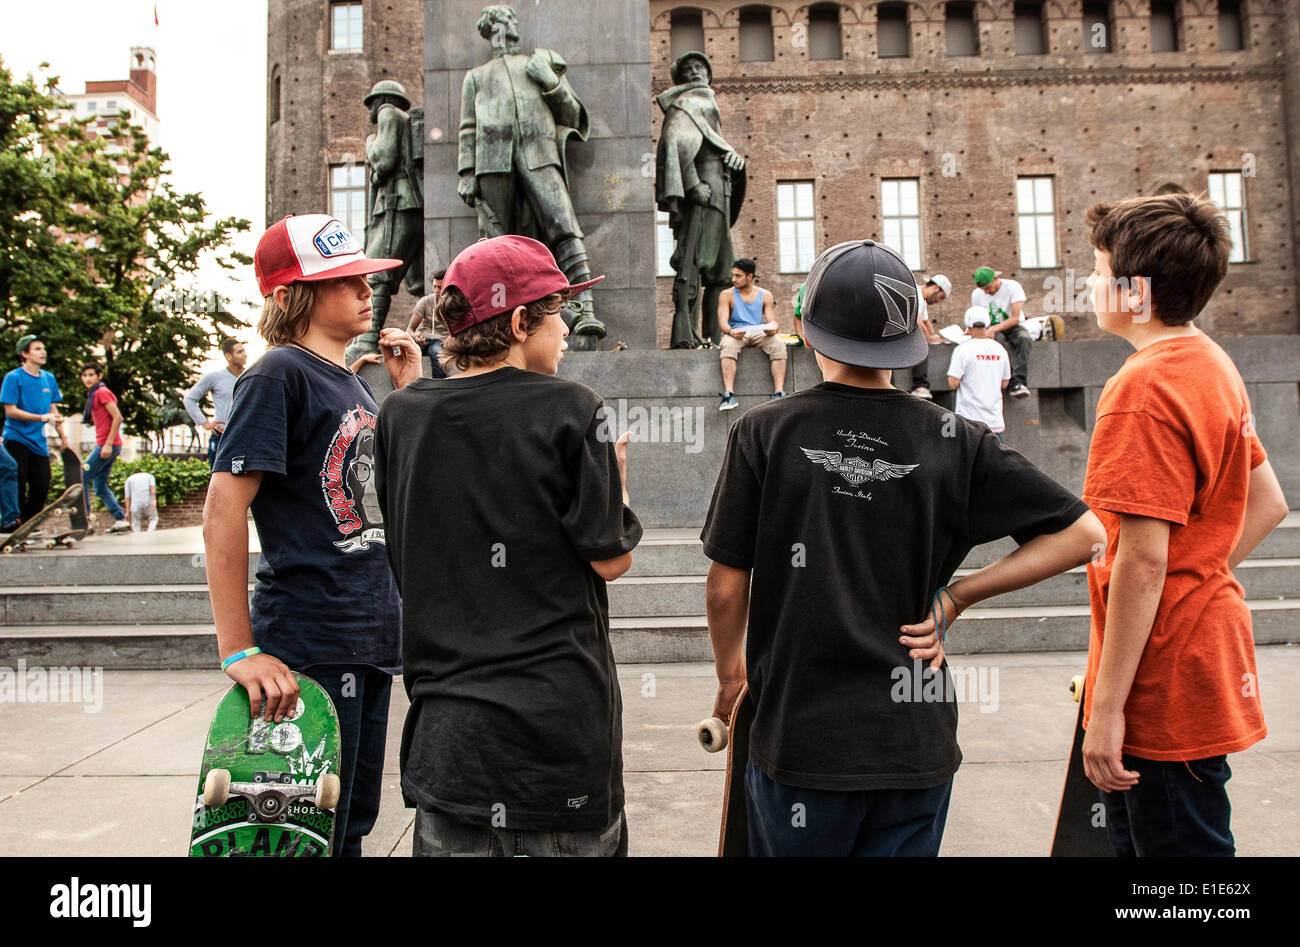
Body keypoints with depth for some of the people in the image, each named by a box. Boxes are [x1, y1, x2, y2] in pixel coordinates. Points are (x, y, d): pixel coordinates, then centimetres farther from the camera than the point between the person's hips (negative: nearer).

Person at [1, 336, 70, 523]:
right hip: (17, 439, -5)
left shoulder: (49, 378, 10)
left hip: (39, 442, 6)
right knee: (18, 488, -4)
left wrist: (62, 435, 10)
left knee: (42, 487, 5)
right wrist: (43, 418, -21)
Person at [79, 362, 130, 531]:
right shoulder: (94, 394, 20)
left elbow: (117, 417, -18)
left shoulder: (102, 392, -9)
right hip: (103, 445, 9)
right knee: (100, 486, 10)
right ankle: (121, 520, 9)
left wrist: (108, 444, -21)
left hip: (107, 445, -9)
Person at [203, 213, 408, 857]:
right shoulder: (278, 375, -12)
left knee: (352, 826, 19)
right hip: (310, 647, -8)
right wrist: (238, 650, -20)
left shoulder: (355, 385, 14)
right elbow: (223, 509, -17)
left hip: (372, 639, 8)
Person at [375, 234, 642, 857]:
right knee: (575, 839, 13)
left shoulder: (401, 412, 1)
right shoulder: (570, 409, -12)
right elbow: (611, 559, -10)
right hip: (559, 717, -4)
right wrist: (615, 472, 9)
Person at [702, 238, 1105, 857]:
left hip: (800, 734, -1)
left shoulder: (764, 433, -9)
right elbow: (1082, 533, -2)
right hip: (917, 742, 2)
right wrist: (955, 597, -1)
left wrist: (730, 674, 12)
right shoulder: (952, 440, -4)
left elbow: (727, 586, -6)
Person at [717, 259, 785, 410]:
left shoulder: (765, 295, 13)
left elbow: (772, 321, 5)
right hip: (735, 334, -1)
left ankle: (779, 392, -36)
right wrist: (731, 331, -28)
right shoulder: (727, 295, 8)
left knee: (779, 345, -29)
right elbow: (722, 322, -4)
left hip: (759, 333, 2)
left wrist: (772, 328, -21)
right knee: (728, 347, -37)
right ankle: (729, 395, -45)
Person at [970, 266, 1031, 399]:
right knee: (999, 341, -37)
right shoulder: (976, 294, 1)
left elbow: (1015, 318, -16)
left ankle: (1020, 383, -46)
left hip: (1012, 327, -1)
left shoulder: (1013, 287, -10)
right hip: (992, 330, 1)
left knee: (1023, 338, -37)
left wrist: (994, 328, -28)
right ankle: (1014, 383, -44)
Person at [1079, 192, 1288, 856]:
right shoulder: (1213, 365, 10)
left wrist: (1107, 708, -20)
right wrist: (1204, 576, 14)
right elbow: (1268, 503, 16)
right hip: (1205, 642, 10)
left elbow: (1143, 560, -24)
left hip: (1165, 673, -10)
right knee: (1131, 835, 22)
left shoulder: (1143, 390, -20)